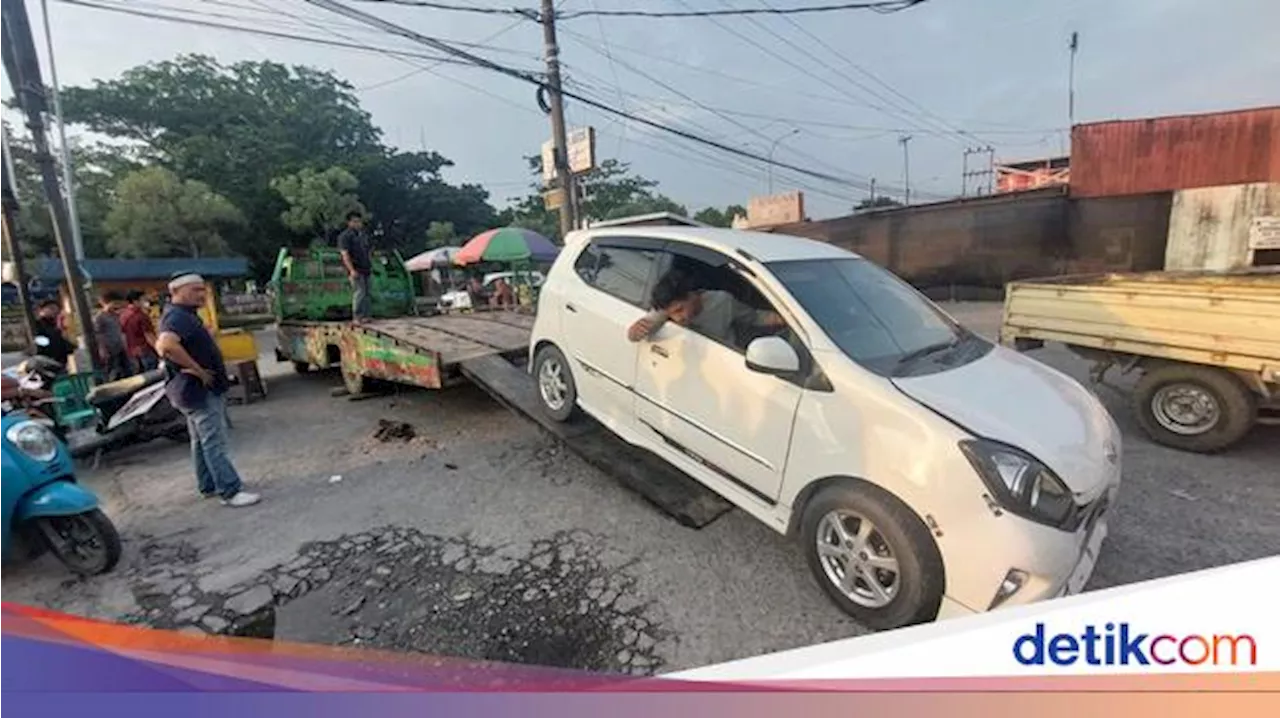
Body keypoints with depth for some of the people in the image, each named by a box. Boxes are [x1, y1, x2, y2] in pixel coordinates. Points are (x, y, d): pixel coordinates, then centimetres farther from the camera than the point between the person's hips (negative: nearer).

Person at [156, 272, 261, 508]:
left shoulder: (183, 314, 13)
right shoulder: (178, 316, -20)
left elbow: (160, 345, 29)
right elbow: (167, 346, -40)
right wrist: (199, 370, -29)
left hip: (199, 389, 11)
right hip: (200, 389, -11)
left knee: (201, 441, 18)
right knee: (215, 443, -8)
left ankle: (208, 486, 29)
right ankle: (231, 492, -4)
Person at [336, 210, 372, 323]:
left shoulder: (363, 235, 17)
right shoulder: (345, 236, -6)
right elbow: (345, 254, -14)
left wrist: (371, 265, 18)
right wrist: (352, 270, -21)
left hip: (365, 268, 8)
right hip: (355, 270, -7)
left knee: (366, 292, 7)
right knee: (359, 292, -12)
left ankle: (365, 316, 13)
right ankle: (356, 317, -8)